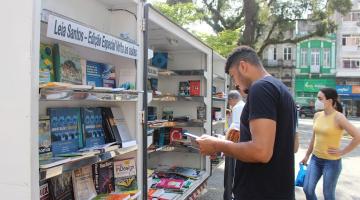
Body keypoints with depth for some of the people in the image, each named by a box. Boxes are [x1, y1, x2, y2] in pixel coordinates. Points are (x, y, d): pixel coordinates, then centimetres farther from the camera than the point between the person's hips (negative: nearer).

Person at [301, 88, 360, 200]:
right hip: (315, 159, 6)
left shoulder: (338, 117, -16)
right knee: (307, 189, 7)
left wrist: (342, 152, -14)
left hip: (331, 162, -6)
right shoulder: (317, 115, 3)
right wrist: (307, 155, 18)